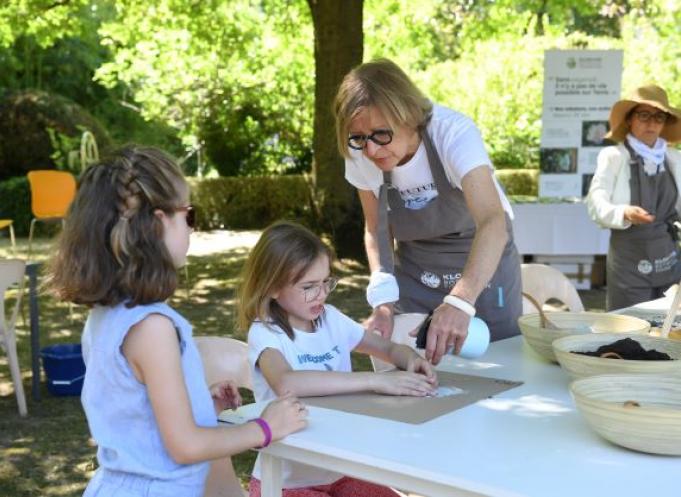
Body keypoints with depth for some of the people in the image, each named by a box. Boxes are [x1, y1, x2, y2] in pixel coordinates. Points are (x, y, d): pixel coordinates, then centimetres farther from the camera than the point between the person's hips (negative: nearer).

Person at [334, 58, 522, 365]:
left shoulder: (454, 133, -31)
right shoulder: (360, 156, -17)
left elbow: (494, 224, -45)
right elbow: (376, 230, -3)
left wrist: (460, 301, -60)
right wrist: (383, 303, -19)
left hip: (482, 263, -3)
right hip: (414, 269, 3)